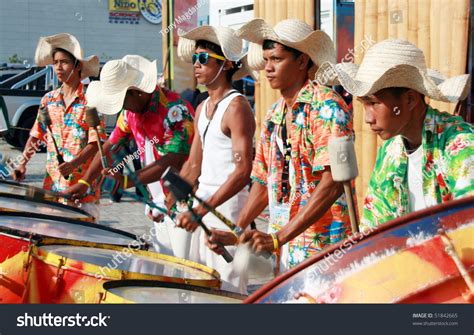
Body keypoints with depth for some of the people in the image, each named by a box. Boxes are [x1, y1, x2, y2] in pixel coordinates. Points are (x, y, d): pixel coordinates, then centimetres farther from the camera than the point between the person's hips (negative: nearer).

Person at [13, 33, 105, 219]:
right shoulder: (49, 99, 10)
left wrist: (73, 164, -24)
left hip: (83, 184, -4)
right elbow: (36, 135, 13)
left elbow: (96, 142, -10)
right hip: (52, 183, 4)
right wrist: (23, 163, -2)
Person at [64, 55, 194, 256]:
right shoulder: (131, 111, 7)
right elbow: (111, 145, 13)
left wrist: (129, 181, -26)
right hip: (159, 201, 8)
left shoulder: (174, 110, -20)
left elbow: (173, 161, -26)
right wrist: (85, 182, 5)